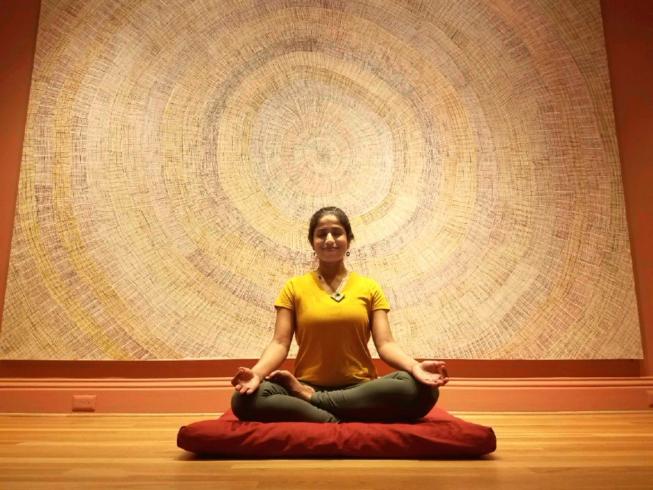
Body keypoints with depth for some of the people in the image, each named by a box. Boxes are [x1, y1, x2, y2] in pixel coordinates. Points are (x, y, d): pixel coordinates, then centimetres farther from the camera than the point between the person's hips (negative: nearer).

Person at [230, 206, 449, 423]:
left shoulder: (369, 287, 10)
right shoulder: (294, 287, 8)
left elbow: (385, 343, 1)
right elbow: (280, 343, 0)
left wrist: (414, 367, -21)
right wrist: (256, 373, -22)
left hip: (360, 389, 2)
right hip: (307, 385, -1)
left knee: (422, 389, -29)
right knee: (244, 398, -29)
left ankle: (311, 398, -20)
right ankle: (334, 422, -22)